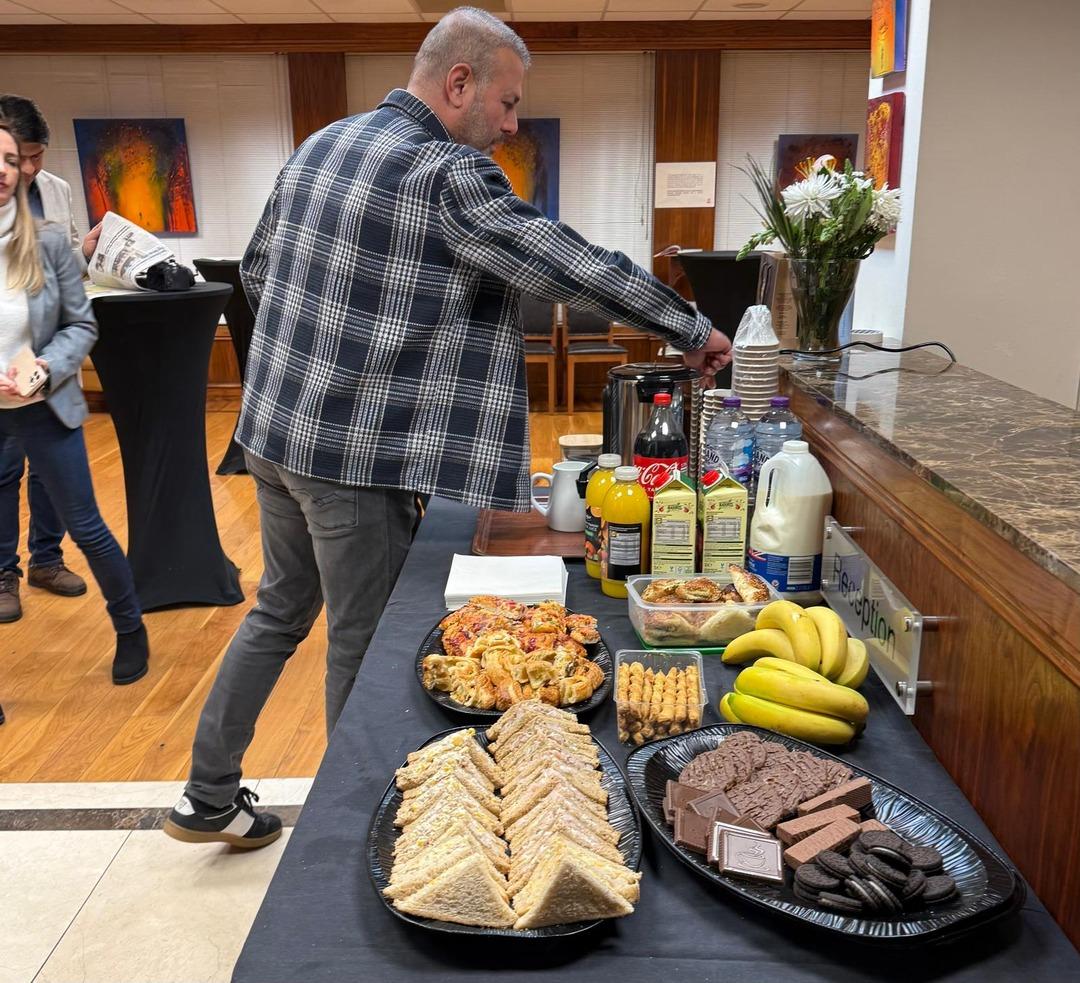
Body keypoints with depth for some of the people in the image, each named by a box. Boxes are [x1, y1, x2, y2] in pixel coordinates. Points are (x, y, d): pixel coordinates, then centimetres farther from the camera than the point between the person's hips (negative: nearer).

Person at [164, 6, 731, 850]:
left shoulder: (318, 146, 10)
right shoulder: (445, 174, -16)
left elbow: (257, 271, 17)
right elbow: (571, 265, -18)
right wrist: (692, 331, -8)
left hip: (272, 429, 9)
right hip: (354, 453, -8)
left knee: (281, 611, 21)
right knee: (366, 644, 8)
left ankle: (208, 798, 34)